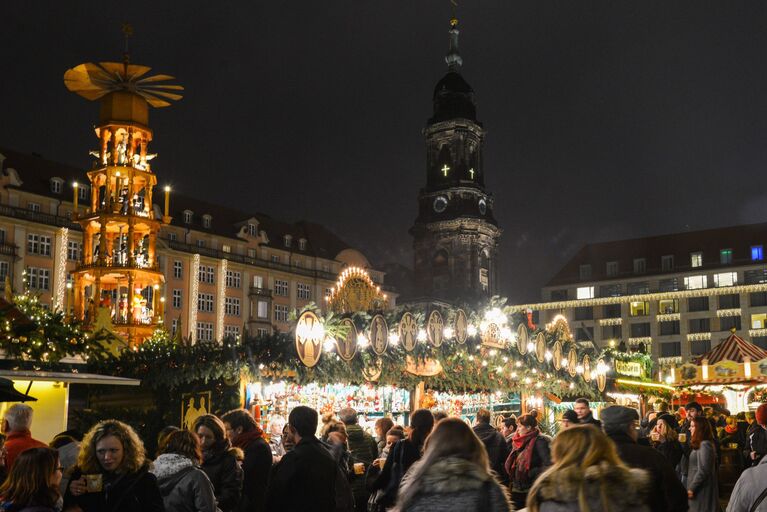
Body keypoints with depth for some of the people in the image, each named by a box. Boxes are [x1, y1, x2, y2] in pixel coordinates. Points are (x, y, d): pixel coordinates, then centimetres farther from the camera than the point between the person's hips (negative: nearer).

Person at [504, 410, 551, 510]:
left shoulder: (539, 441, -13)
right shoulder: (519, 442, 11)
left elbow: (549, 464, -23)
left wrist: (532, 473, -21)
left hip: (532, 490, -7)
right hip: (517, 489, 8)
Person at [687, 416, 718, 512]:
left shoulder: (705, 445, -17)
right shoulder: (699, 444, 14)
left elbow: (703, 470, -21)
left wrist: (691, 488, -18)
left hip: (702, 489, -9)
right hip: (699, 488, 9)